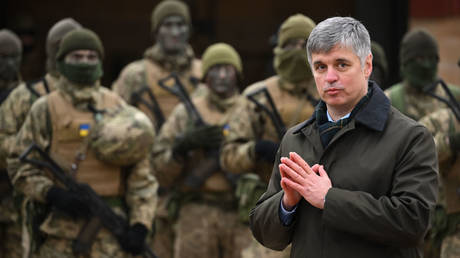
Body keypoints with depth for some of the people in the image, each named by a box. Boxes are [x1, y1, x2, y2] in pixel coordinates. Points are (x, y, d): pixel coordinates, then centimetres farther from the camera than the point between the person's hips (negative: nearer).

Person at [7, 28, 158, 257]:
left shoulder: (119, 109, 10)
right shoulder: (45, 110, 5)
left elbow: (140, 171, 7)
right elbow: (19, 165, 4)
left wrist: (140, 224, -4)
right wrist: (52, 193, -13)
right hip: (59, 231, -1)